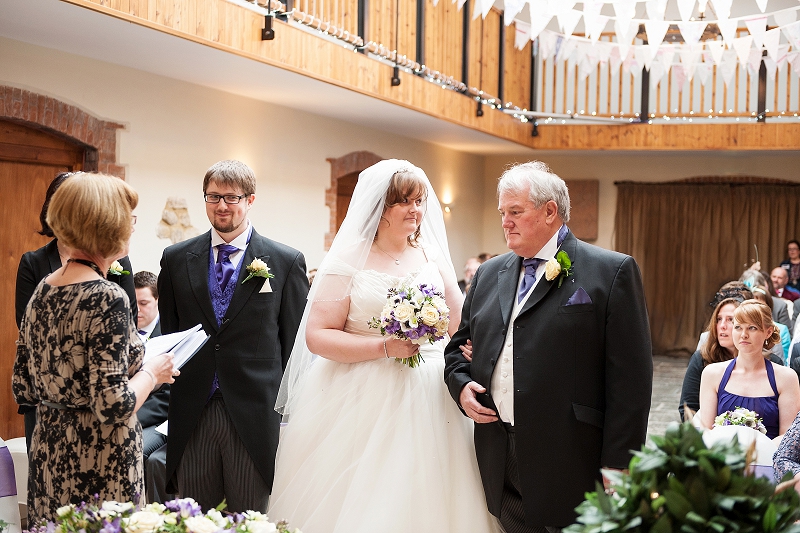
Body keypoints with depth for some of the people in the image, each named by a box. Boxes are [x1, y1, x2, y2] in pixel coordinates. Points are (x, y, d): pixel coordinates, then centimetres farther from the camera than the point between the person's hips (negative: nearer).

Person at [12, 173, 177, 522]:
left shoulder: (43, 290, 3)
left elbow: (22, 389, 8)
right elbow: (113, 407, -24)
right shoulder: (106, 298, -21)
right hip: (99, 466, -8)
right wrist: (152, 372, -8)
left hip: (47, 455, 8)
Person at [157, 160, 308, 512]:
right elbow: (167, 332, 14)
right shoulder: (176, 259, 8)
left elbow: (295, 340, 1)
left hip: (255, 416, -2)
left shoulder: (287, 262, 0)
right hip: (191, 415, 2)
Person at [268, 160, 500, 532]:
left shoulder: (432, 254, 8)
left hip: (427, 401, 3)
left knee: (424, 501, 6)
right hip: (363, 402, -3)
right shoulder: (349, 260, -4)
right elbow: (317, 336, -9)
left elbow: (461, 323, 12)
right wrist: (385, 347, -17)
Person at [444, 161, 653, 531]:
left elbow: (630, 380, -9)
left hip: (572, 470, -5)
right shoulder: (489, 274, 13)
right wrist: (461, 385, 1)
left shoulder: (612, 272, -5)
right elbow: (459, 346, 23)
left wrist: (618, 469, -12)